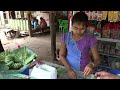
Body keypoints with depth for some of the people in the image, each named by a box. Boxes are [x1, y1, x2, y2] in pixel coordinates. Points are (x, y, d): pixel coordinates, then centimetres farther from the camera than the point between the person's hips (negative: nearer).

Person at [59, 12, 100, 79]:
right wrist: (68, 68, -18)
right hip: (69, 70, 1)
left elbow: (97, 59, -12)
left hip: (84, 72, -1)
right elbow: (61, 55, -4)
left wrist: (92, 65, -33)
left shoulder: (90, 39, -13)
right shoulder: (65, 37, -8)